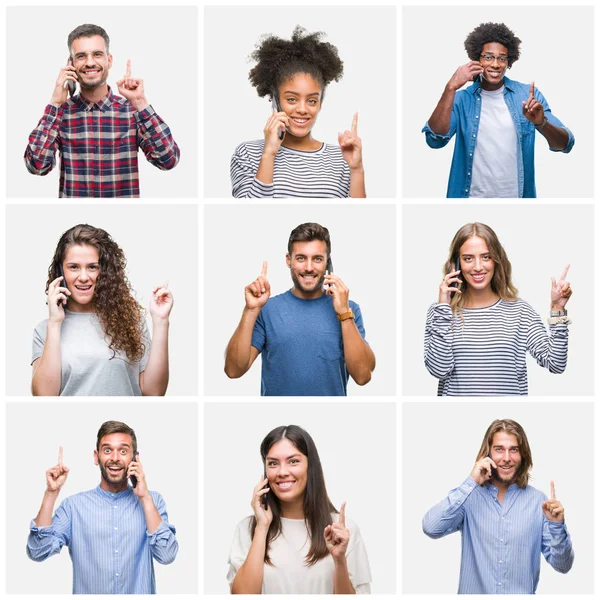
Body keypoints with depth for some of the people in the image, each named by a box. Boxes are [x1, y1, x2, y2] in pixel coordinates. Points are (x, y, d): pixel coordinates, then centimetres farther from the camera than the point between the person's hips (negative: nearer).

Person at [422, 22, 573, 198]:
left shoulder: (528, 94, -3)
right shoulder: (461, 99, -2)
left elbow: (565, 144, -7)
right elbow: (435, 140, -17)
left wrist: (542, 123, -27)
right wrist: (451, 88, -22)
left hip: (516, 195, 0)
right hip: (473, 195, 0)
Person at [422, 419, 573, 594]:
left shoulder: (539, 501, -3)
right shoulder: (468, 495, -3)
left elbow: (562, 565, -4)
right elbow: (431, 528, -20)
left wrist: (557, 525, -21)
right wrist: (470, 483, -18)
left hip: (522, 594, 0)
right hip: (473, 591, 0)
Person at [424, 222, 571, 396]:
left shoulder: (519, 311, 3)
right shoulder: (440, 311, 2)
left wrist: (557, 309, -9)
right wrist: (444, 308, -10)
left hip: (512, 391, 1)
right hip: (456, 391, -1)